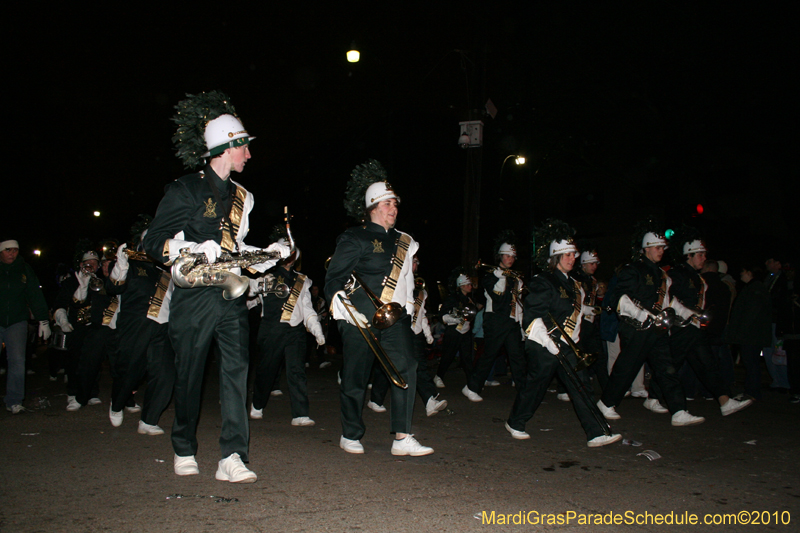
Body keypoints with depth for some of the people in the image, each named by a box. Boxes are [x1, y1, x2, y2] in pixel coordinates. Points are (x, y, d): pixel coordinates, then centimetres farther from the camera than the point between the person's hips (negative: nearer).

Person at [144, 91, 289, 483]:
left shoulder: (241, 197, 18)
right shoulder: (185, 190, -1)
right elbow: (154, 242, -4)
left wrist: (269, 253, 8)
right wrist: (195, 249, -21)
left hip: (231, 295, 5)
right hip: (194, 295, -4)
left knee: (236, 369, -8)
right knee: (189, 375, 5)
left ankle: (233, 458, -7)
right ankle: (184, 451, 25)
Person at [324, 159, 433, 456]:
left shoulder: (404, 242, 19)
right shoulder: (354, 239, -1)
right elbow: (334, 280, -5)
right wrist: (349, 310, -17)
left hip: (394, 317, 5)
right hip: (360, 318, -5)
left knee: (406, 368, -12)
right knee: (356, 377, 3)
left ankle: (402, 438, -8)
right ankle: (351, 436, 23)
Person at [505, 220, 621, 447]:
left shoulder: (574, 285, 15)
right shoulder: (542, 283, -11)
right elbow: (534, 318, -16)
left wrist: (574, 342, 16)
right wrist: (553, 347, -19)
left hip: (567, 346, 8)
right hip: (544, 347, -7)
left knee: (581, 388, 2)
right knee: (534, 385, 4)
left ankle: (595, 434, 3)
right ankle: (515, 423, 24)